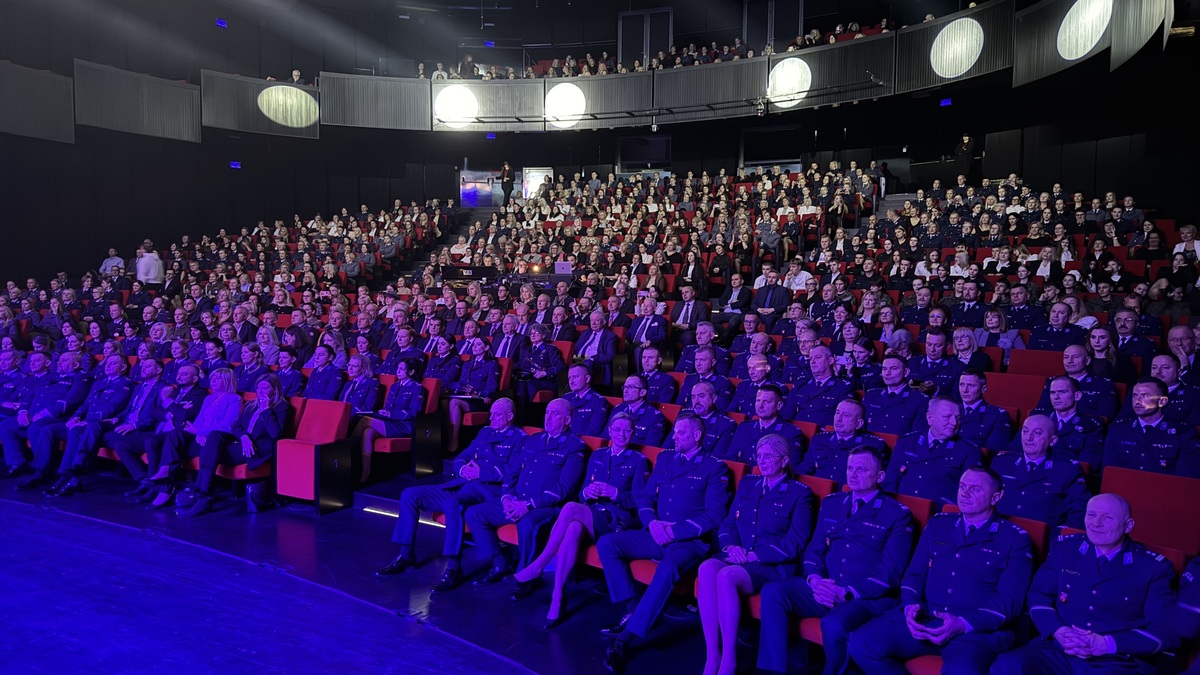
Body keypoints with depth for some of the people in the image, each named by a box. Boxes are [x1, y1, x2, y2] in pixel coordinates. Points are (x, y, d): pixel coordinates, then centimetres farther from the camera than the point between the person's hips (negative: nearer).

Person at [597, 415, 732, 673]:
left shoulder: (714, 467, -1)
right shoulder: (664, 458, 16)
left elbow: (714, 515, -9)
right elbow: (645, 497, 14)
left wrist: (675, 531, -16)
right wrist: (652, 522, -8)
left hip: (690, 541, -6)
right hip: (656, 535, 6)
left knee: (667, 568, -37)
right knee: (606, 544, -14)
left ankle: (625, 639, -34)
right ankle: (632, 611, -9)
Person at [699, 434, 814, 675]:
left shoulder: (799, 493, 2)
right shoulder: (747, 484, 19)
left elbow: (795, 543, -6)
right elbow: (727, 524, 17)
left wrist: (756, 555, -14)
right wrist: (730, 546, -6)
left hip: (773, 566, -5)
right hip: (737, 558, 5)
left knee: (726, 576, -35)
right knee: (707, 568, -31)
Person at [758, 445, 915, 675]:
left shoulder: (898, 514, 2)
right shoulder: (831, 503, 17)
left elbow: (891, 570, -7)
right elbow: (814, 549, 15)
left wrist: (848, 593, -18)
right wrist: (815, 579, -9)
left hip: (868, 597, -5)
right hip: (824, 588, 5)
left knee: (833, 624, -35)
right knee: (772, 592, -20)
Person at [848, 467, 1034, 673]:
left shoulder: (1016, 539, 6)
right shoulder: (938, 523, 18)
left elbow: (1010, 600, -4)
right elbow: (914, 574, 16)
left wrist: (964, 624, -19)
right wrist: (911, 606, -6)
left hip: (979, 628, -4)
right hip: (924, 619, 5)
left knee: (962, 670, -39)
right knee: (861, 643, -20)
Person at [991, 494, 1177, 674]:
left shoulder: (1154, 567, 4)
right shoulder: (1065, 548, 11)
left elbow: (1166, 630, -1)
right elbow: (1038, 596, 13)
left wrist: (1106, 644, -14)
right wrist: (1057, 631, -8)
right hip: (1058, 651, 3)